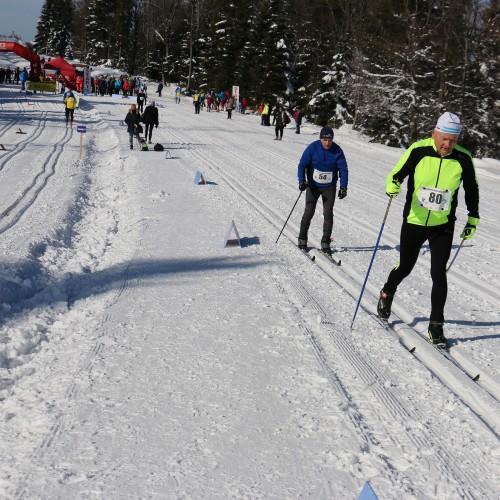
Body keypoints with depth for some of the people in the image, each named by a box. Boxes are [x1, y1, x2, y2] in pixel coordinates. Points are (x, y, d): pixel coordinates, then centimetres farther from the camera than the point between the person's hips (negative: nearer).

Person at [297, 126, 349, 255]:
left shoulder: (337, 150, -10)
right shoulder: (312, 148, -14)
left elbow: (343, 169, -6)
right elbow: (302, 165, -10)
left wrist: (343, 186, -17)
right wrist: (302, 181, -24)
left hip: (329, 187, 1)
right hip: (313, 186, -1)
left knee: (328, 213, -5)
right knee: (309, 212, -2)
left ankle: (325, 243, 3)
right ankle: (302, 239, 14)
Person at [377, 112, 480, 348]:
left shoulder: (463, 158, -10)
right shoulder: (418, 150, -16)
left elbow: (471, 189, 7)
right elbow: (396, 175, -9)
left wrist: (473, 219, 8)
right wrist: (392, 186, -31)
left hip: (443, 227, 0)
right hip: (413, 222, 0)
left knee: (439, 274, -7)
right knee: (405, 268, 15)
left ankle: (436, 325, 5)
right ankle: (387, 294, 46)